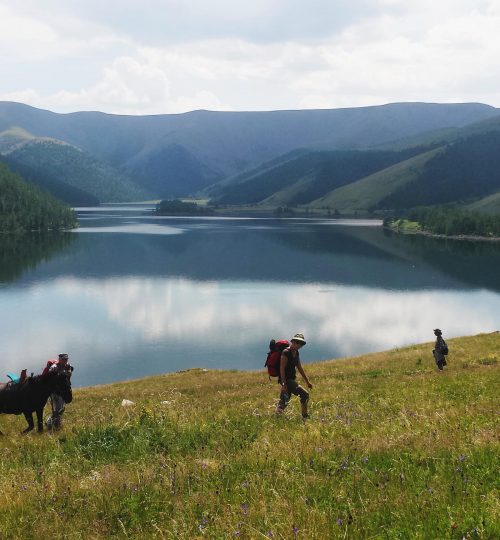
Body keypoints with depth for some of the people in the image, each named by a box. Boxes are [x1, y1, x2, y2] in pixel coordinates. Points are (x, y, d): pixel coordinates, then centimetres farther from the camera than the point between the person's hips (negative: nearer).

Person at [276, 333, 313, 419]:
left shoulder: (296, 353, 12)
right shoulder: (286, 353, -15)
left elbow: (300, 368, 20)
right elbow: (282, 369, -19)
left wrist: (307, 381, 19)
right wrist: (284, 384, -25)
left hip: (291, 380, 9)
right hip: (286, 380, -9)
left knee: (284, 401, 12)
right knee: (305, 395, -12)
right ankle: (305, 417, -3)